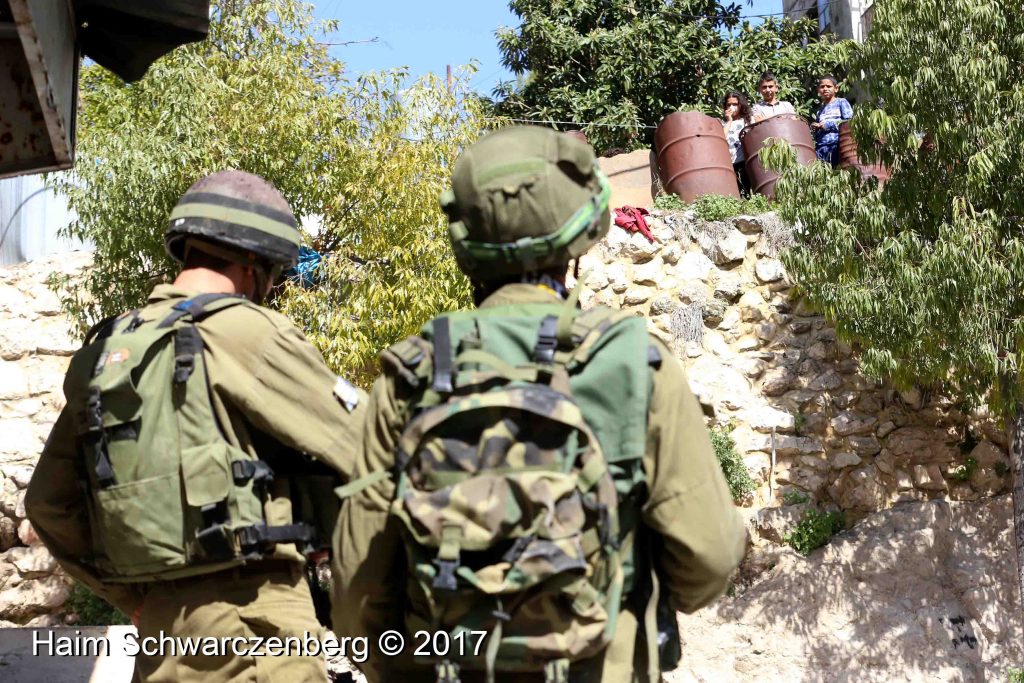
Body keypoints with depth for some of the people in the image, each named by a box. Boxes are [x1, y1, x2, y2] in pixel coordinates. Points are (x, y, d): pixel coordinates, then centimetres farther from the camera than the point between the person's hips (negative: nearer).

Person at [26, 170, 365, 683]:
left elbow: (49, 505, 13)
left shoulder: (104, 349, 9)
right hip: (251, 618, -7)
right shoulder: (247, 332, -10)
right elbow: (363, 448, -8)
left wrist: (136, 599, 17)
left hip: (162, 621, 7)